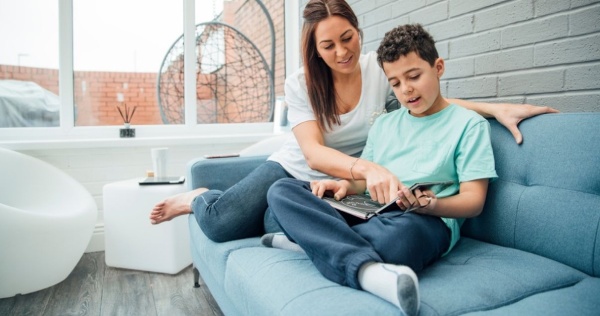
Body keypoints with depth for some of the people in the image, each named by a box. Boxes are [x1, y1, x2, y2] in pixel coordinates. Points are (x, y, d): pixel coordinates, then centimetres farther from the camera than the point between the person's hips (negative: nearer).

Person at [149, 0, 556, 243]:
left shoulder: (378, 67, -9)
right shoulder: (301, 83, -14)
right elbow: (313, 153, -27)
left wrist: (495, 107, -17)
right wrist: (366, 167, -46)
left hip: (337, 185, 2)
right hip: (293, 169, -2)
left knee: (281, 226, -26)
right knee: (222, 222, -25)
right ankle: (200, 198, 15)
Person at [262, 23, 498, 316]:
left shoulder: (469, 124, 6)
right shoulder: (384, 124, 23)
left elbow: (473, 201, -1)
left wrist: (429, 204, -23)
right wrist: (346, 185, -2)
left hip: (426, 220, -5)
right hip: (368, 213, 6)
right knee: (281, 190, -18)